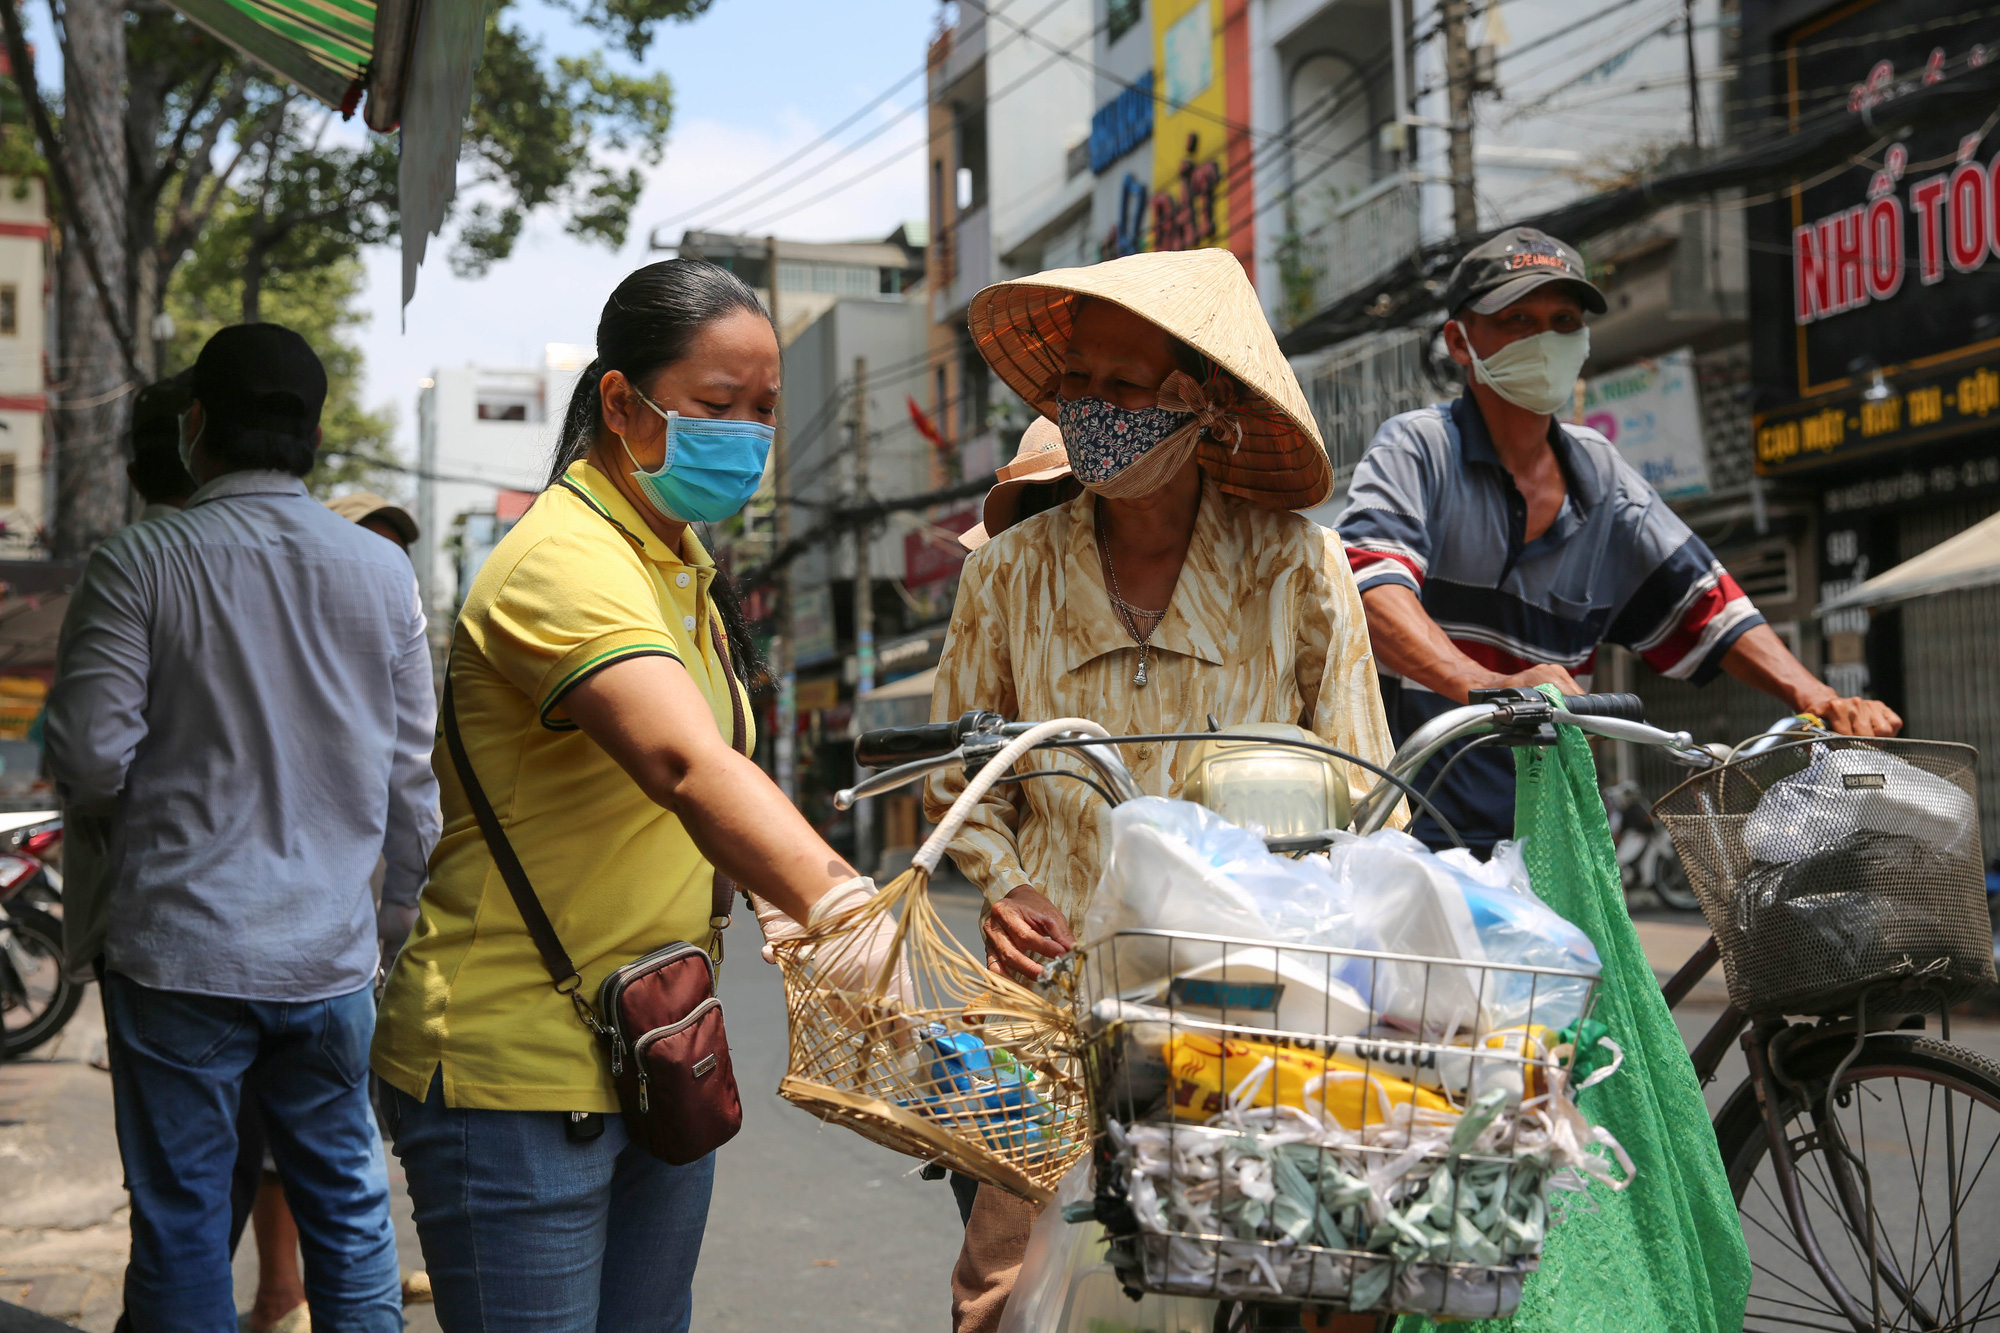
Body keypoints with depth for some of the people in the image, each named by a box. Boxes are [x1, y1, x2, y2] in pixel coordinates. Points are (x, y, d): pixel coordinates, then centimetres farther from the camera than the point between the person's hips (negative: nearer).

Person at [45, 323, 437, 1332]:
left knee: (180, 1229, 9)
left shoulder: (138, 565, -7)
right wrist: (413, 921, 18)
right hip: (333, 951, 3)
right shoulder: (385, 573, 3)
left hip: (181, 952, -3)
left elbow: (89, 759, -11)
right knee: (348, 1211, 15)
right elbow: (412, 777, 7)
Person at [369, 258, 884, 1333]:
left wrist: (789, 904, 7)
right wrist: (837, 903, -53)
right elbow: (687, 766, -38)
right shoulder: (564, 561, -20)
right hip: (519, 1073, -9)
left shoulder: (684, 566, 11)